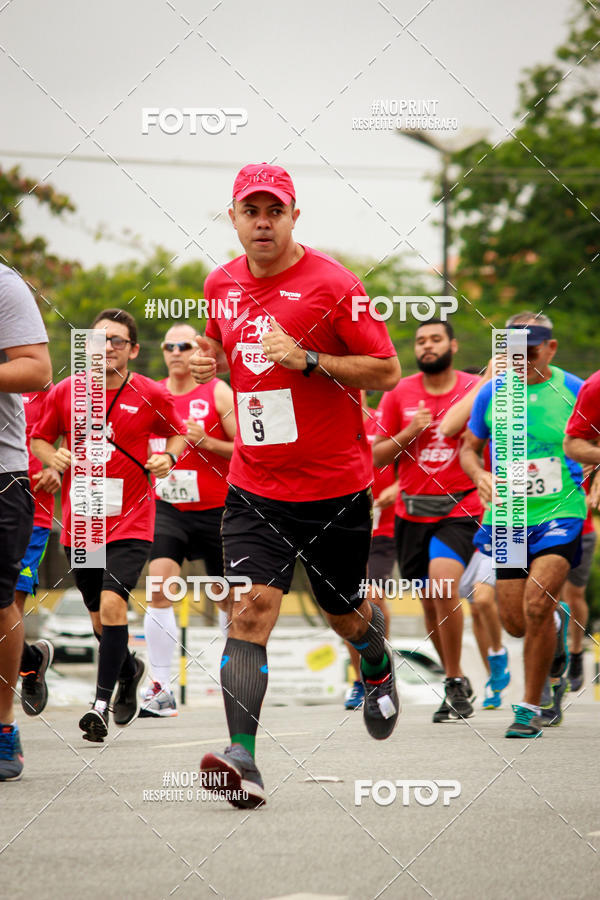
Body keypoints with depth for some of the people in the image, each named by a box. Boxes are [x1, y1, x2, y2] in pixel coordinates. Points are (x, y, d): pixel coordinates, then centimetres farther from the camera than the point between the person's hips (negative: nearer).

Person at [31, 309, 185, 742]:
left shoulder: (152, 395, -4)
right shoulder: (64, 393, 0)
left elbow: (177, 433, 13)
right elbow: (39, 439, 13)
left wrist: (169, 456, -8)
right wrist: (53, 456, -8)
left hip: (131, 521, -3)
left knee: (112, 603, -21)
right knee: (100, 617, 12)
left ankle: (102, 703, -18)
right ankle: (130, 669, 43)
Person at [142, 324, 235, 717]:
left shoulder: (218, 393, -6)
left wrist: (206, 441, -21)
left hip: (214, 510, -2)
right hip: (167, 508, 2)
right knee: (158, 589, -16)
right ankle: (162, 689, -16)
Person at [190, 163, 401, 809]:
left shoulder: (331, 284, -11)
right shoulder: (222, 284, 6)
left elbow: (386, 371, -10)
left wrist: (306, 359, -22)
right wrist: (209, 361, 3)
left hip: (335, 488, -3)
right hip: (254, 485, 3)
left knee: (345, 614, 14)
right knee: (250, 610, -15)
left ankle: (378, 670, 51)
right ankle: (243, 759, -24)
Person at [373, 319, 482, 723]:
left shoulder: (475, 390, -1)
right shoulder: (399, 394, 6)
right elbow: (377, 457, 8)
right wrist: (409, 433, -8)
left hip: (459, 509, -4)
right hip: (411, 513, 4)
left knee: (443, 583, -24)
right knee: (430, 602, 8)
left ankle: (454, 681, -12)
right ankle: (457, 682, 26)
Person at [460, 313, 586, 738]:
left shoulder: (575, 391, -2)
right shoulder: (491, 393, 3)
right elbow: (469, 447, 14)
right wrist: (480, 475, -6)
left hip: (560, 513, -3)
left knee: (536, 604, -21)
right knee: (515, 621, 3)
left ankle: (530, 707, -7)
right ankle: (557, 620, 42)